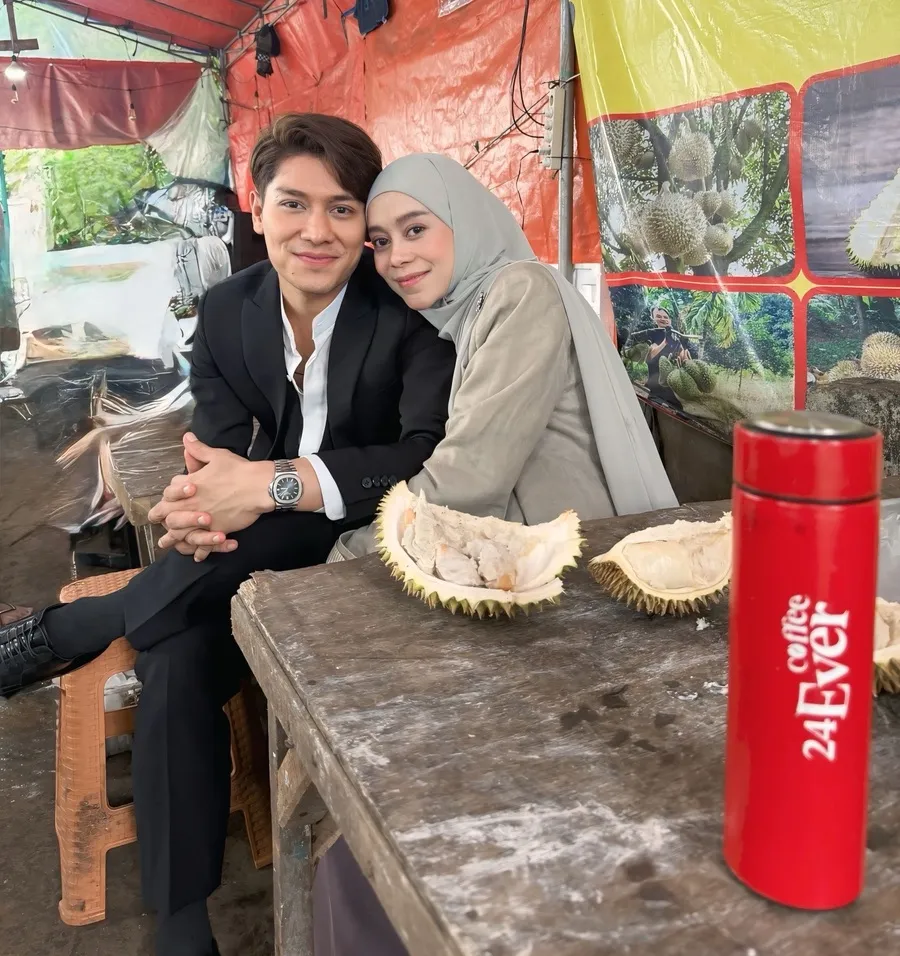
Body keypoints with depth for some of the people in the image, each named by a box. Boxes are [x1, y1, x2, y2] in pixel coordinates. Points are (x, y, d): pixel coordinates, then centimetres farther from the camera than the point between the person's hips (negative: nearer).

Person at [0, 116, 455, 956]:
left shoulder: (407, 310, -15)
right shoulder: (226, 311, -1)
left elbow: (439, 458, -28)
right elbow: (222, 447, -5)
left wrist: (272, 482, -37)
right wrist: (208, 499, -31)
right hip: (257, 561, 4)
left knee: (223, 560, -32)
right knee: (176, 653, -24)